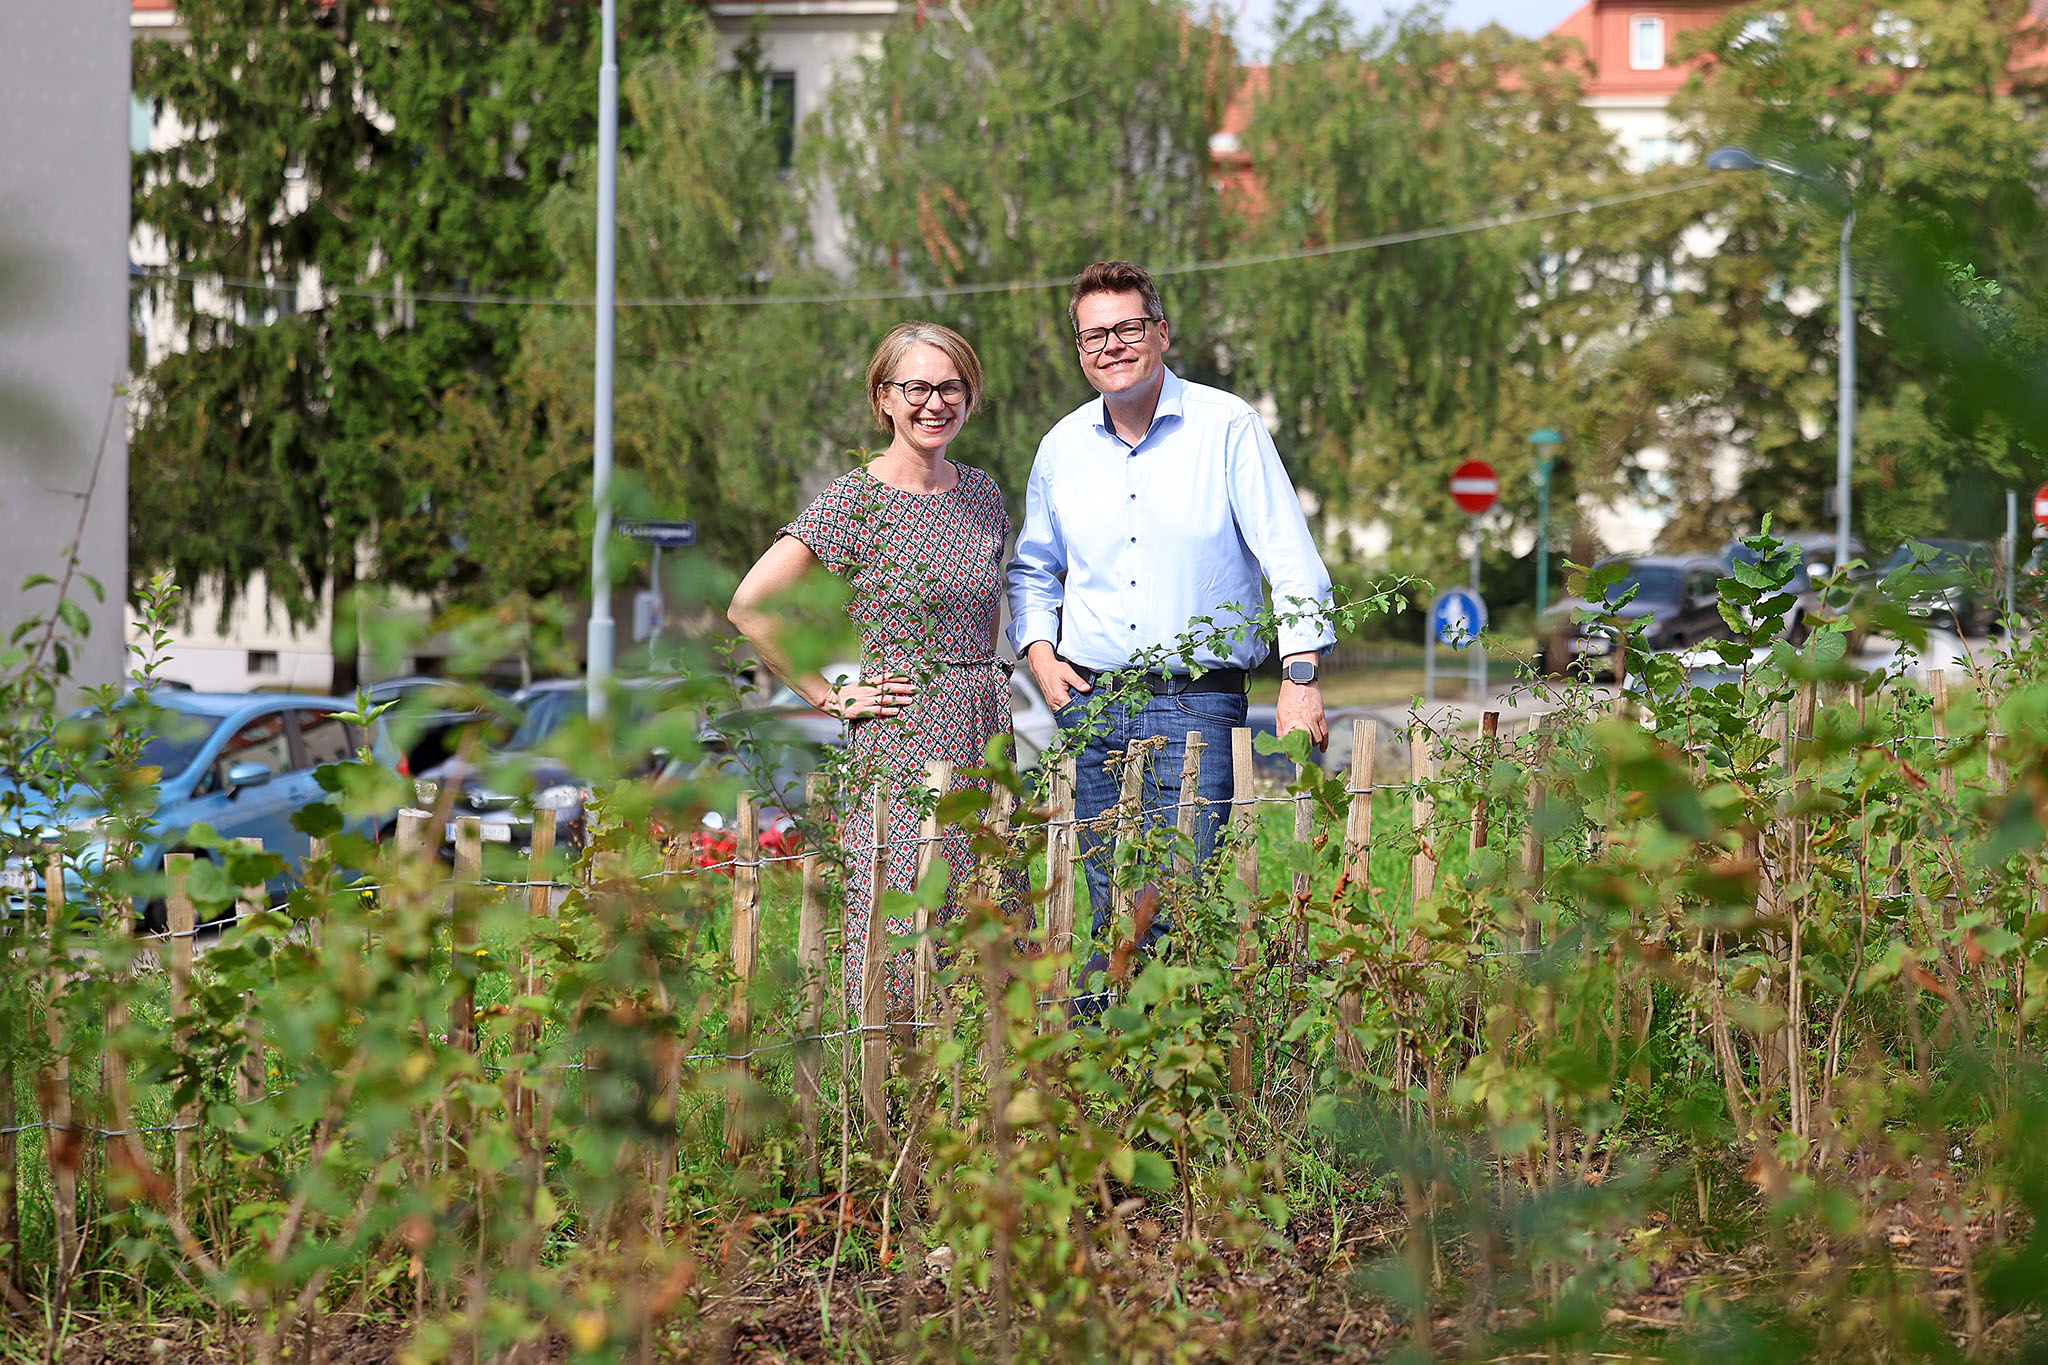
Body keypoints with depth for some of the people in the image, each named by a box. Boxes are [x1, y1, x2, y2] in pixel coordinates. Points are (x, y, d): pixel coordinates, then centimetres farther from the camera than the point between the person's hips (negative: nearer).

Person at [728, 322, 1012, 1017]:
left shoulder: (982, 493, 12)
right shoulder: (853, 502, -6)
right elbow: (750, 607, -11)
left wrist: (996, 709, 14)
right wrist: (831, 698, -9)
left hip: (984, 742, 6)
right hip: (897, 746, -6)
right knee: (895, 953, -11)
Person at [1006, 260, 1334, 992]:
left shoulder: (1227, 428, -3)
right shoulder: (1062, 447, 10)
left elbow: (1291, 559, -6)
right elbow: (1033, 569, 25)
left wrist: (1301, 675, -16)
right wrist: (1040, 655, 7)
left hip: (1195, 703, -4)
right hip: (1090, 705, 4)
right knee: (1110, 912, 6)